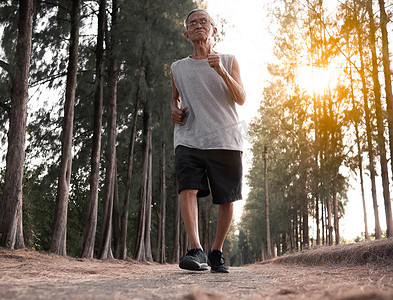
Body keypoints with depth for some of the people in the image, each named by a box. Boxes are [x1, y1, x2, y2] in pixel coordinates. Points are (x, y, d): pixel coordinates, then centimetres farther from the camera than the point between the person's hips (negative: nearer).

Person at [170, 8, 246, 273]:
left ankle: (217, 252, 18)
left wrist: (221, 71, -14)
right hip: (189, 140, 1)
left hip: (225, 140, 0)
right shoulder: (178, 68, 16)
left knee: (226, 200, 1)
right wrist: (175, 110, 7)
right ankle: (196, 251, -23)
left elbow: (241, 99, 1)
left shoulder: (229, 61, 12)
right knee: (188, 189, -21)